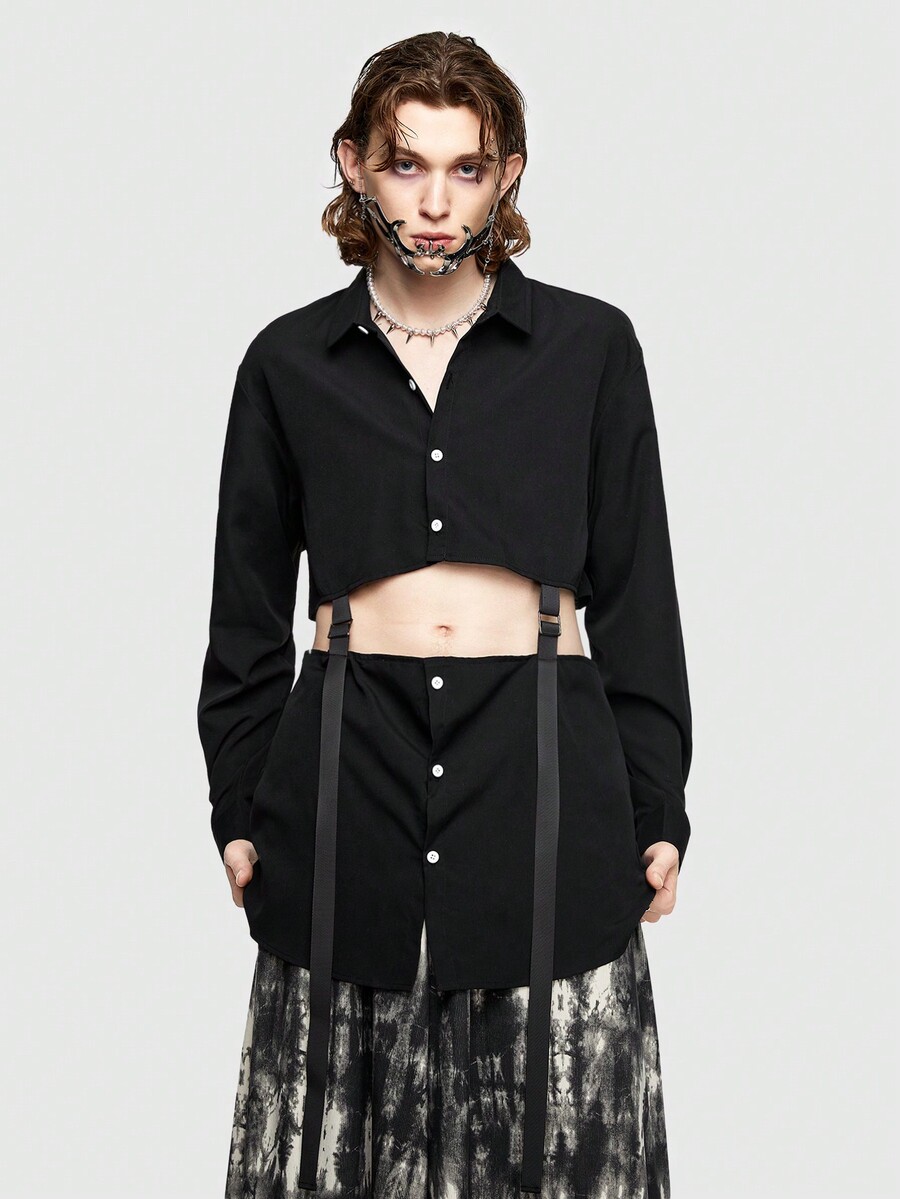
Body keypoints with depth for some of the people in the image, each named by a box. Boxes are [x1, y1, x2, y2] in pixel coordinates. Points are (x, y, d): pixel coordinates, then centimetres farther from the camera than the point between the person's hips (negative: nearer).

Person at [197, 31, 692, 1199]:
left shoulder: (589, 346, 6)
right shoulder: (290, 361, 8)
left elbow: (635, 598, 7)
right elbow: (247, 614, 12)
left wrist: (657, 811, 5)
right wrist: (240, 811, 9)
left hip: (542, 759, 0)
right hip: (349, 759, 1)